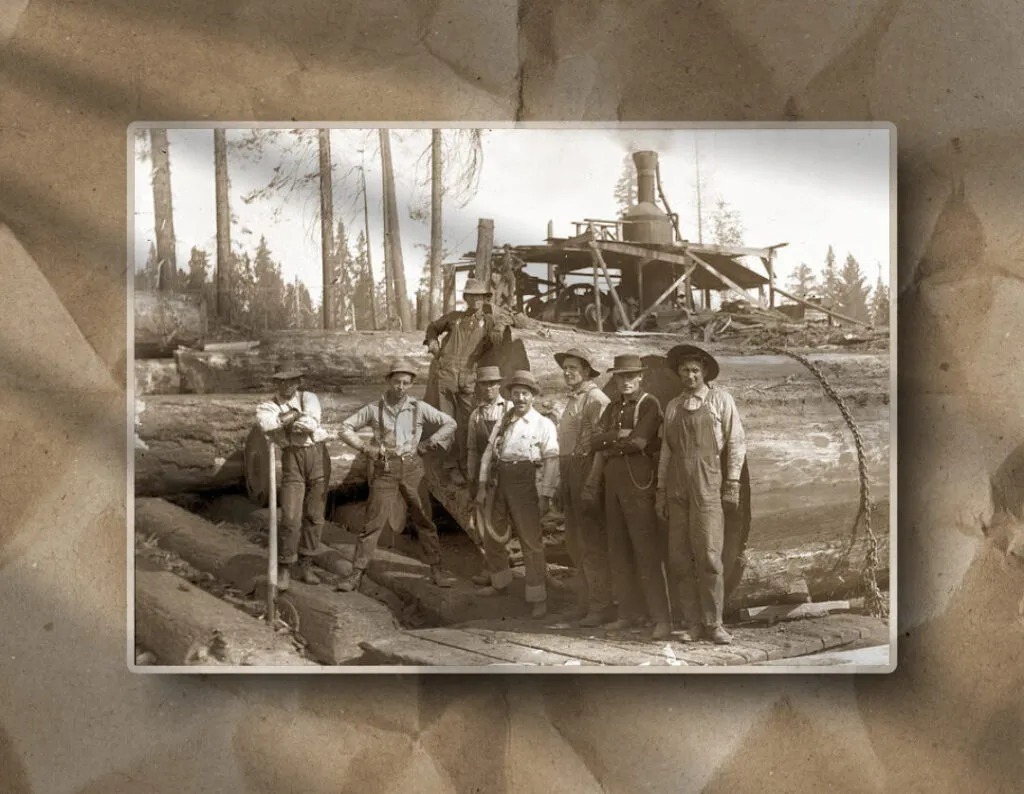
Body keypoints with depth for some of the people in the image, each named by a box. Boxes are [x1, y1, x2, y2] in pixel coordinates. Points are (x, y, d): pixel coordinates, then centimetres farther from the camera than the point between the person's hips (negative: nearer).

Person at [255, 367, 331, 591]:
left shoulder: (309, 398, 4)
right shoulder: (268, 406, 3)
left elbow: (312, 423, -17)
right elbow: (266, 422, -22)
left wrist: (286, 419, -10)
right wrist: (298, 416, -15)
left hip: (318, 456, 1)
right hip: (292, 458, -1)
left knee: (314, 516, 6)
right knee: (291, 518, -10)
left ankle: (305, 566, 17)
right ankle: (283, 570, 4)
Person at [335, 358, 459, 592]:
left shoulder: (419, 408, 0)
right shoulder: (374, 409, 1)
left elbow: (449, 424, 6)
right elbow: (346, 428, 7)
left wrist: (428, 444, -2)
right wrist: (365, 447, -5)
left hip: (411, 470, 1)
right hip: (384, 471, -1)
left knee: (424, 520, 6)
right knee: (373, 522, -2)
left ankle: (436, 571, 16)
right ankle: (356, 575, 2)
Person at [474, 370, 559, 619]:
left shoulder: (544, 424, -3)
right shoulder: (503, 423, 13)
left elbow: (551, 461, -7)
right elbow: (488, 453, 13)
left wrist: (545, 496, -13)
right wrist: (482, 486, 6)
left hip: (526, 484, -5)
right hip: (499, 481, 6)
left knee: (531, 541, -3)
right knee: (492, 536, 16)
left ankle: (537, 597, 7)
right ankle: (500, 582, 37)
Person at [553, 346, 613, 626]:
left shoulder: (595, 399, -11)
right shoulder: (572, 400, 20)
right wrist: (564, 478, 18)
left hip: (588, 469, -10)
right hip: (569, 473, 10)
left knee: (592, 542, -7)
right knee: (576, 542, 14)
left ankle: (600, 606, -1)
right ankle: (585, 602, 23)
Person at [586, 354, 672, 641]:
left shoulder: (650, 404, -3)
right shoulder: (612, 408, 18)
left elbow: (639, 442, -14)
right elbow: (597, 442, 8)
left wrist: (609, 445, -1)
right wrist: (619, 435, -9)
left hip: (639, 484, -7)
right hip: (612, 484, 7)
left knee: (646, 552, -9)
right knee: (619, 551, 8)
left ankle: (662, 619, -7)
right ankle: (630, 612, 17)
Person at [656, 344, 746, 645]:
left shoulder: (720, 399, 6)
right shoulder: (672, 407, 15)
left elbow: (736, 443, 3)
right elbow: (665, 450, 16)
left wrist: (732, 485, -4)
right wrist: (661, 491, 12)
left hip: (708, 487, -4)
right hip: (677, 489, 4)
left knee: (708, 555, -10)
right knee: (679, 559, 1)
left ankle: (713, 623, -2)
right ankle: (693, 623, 9)